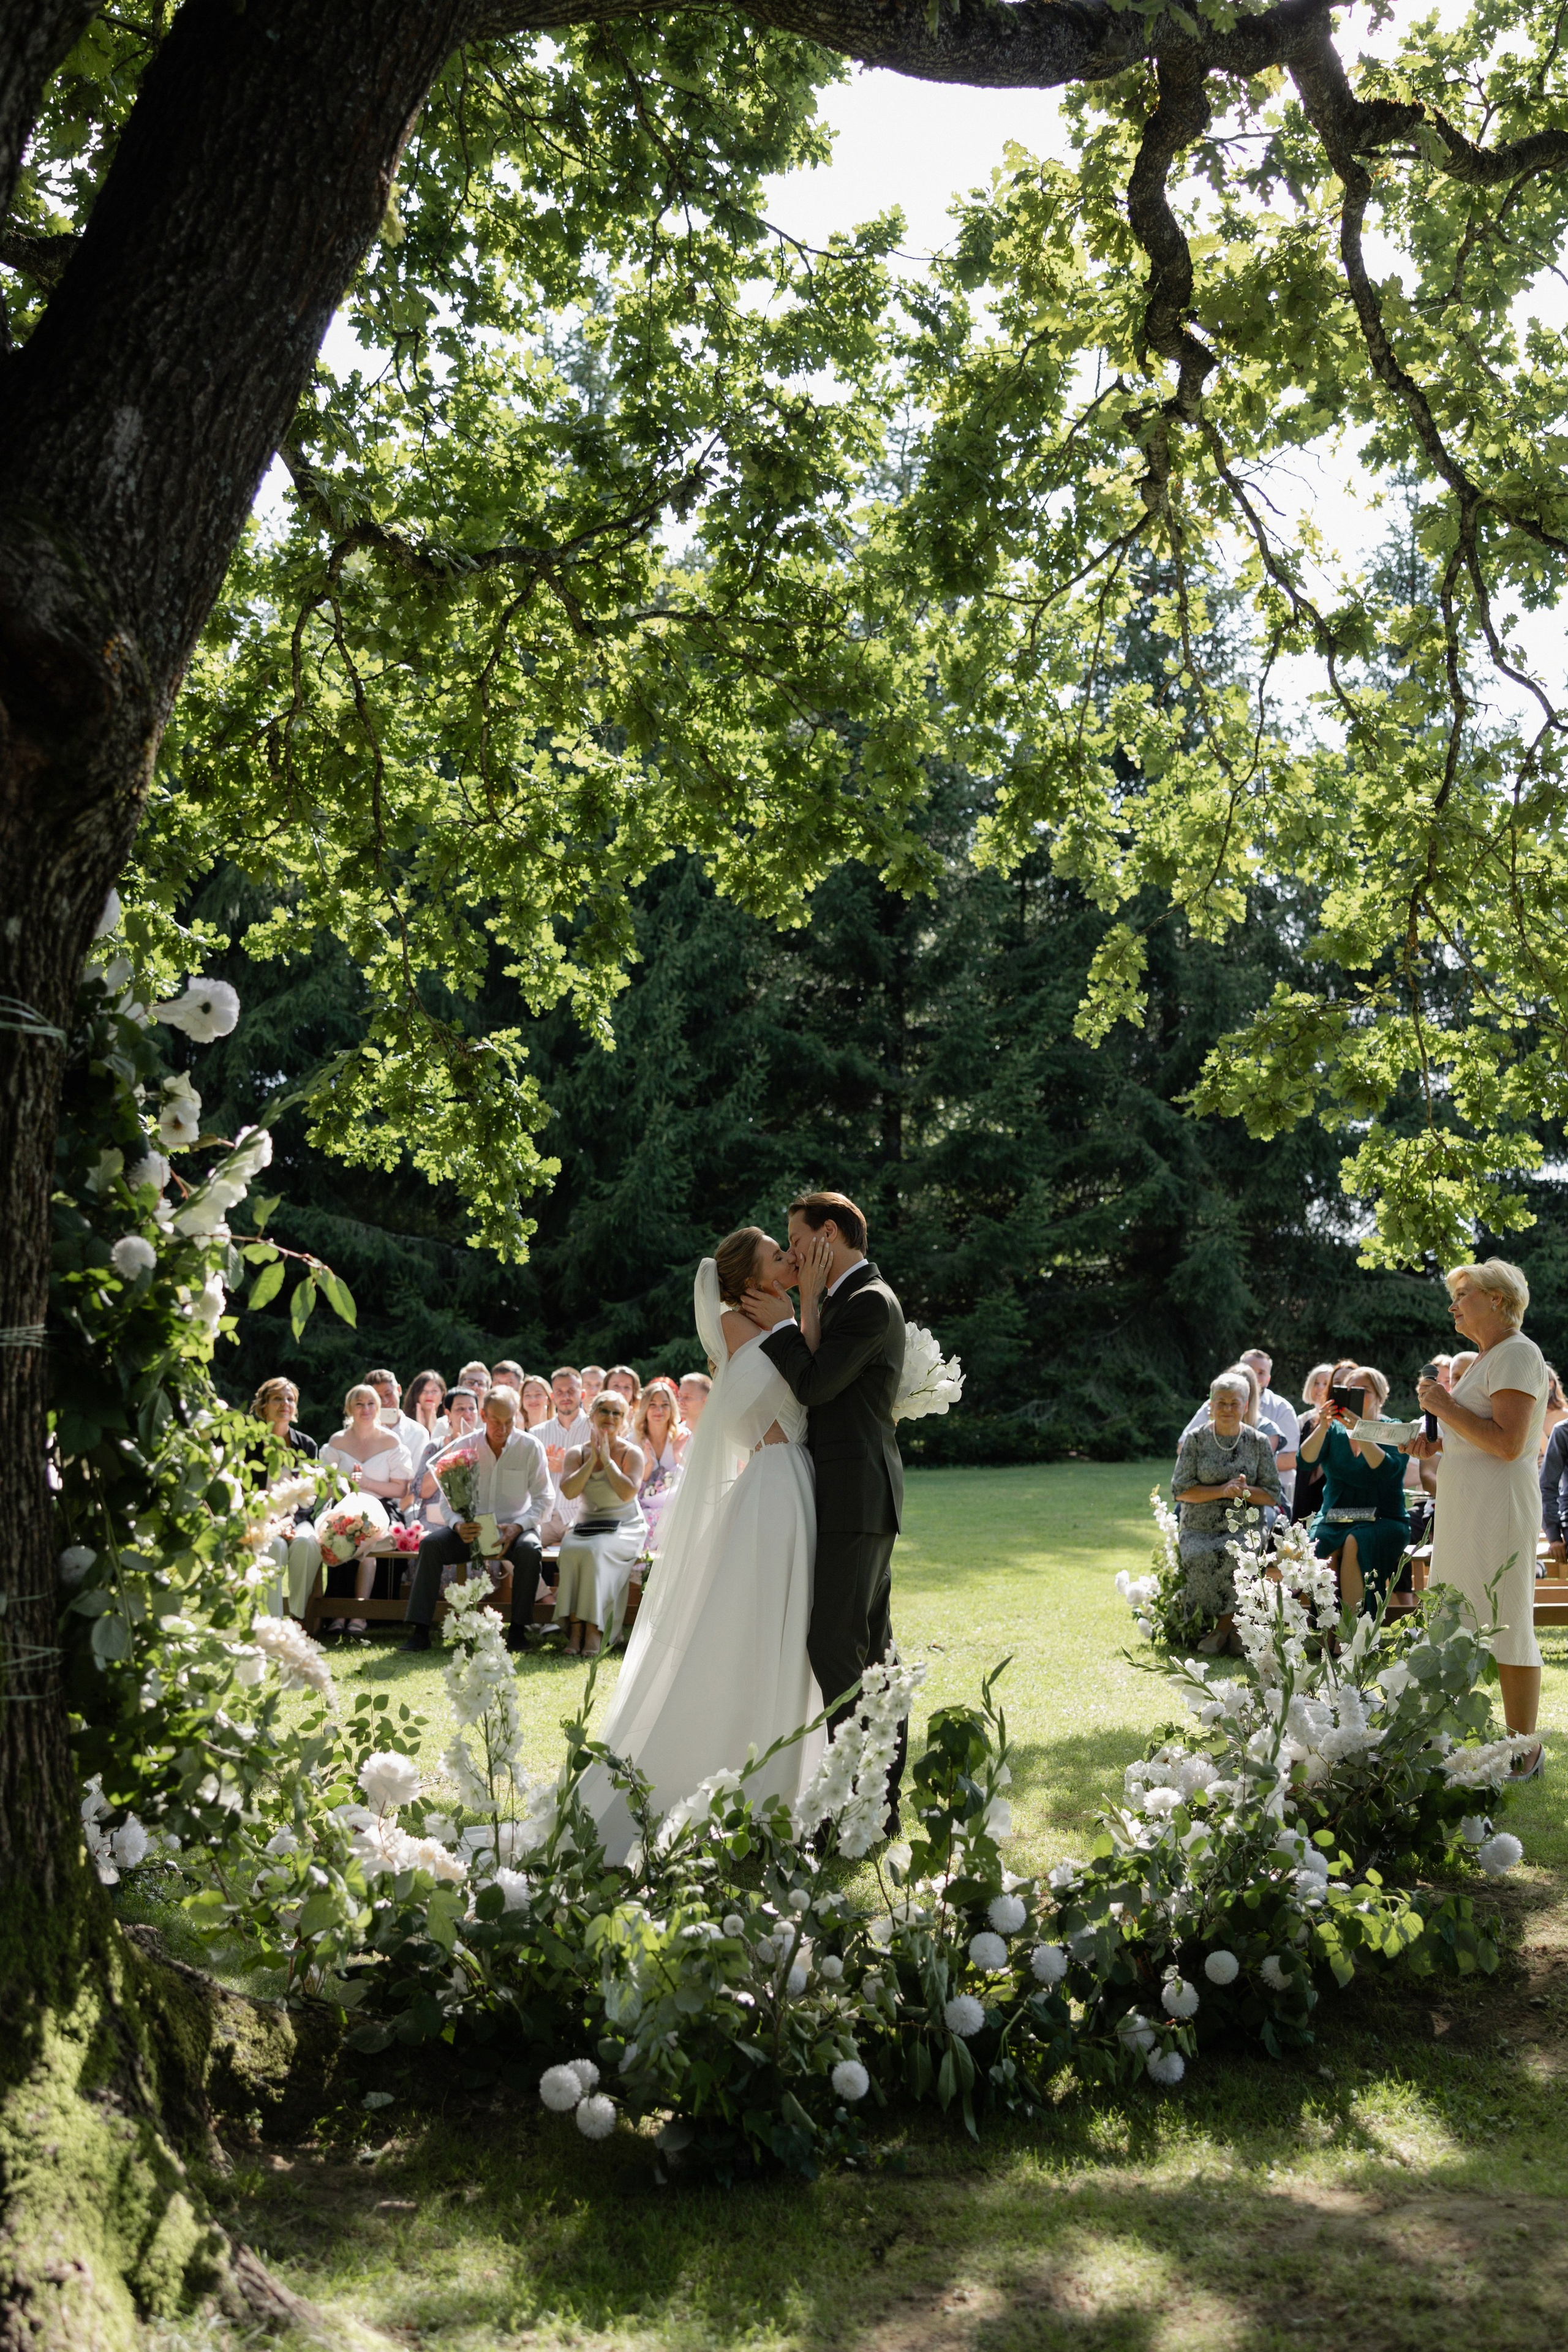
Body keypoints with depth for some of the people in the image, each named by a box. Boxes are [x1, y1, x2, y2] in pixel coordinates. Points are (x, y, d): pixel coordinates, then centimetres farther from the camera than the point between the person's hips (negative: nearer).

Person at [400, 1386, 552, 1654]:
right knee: (430, 1544, -23)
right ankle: (420, 1630, -23)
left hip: (514, 1528, -2)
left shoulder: (531, 1447, -4)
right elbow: (447, 1499, 1)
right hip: (472, 1529, 2)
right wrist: (457, 1525, -22)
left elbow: (542, 1498, -4)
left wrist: (517, 1527, -21)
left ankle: (518, 1630, -24)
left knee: (528, 1549, -35)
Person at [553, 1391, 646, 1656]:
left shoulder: (632, 1453, 1)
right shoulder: (576, 1453, 9)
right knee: (571, 1549, -31)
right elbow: (568, 1492, -7)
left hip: (624, 1527, -3)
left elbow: (628, 1493, -15)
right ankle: (576, 1628, -32)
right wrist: (593, 1460, -9)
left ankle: (594, 1630, -31)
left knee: (596, 1550, -34)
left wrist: (607, 1460, -11)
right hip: (586, 1525, 3)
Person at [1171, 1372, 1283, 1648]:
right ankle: (1234, 1624, -12)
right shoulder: (1195, 1439, 5)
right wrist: (1222, 1491, -13)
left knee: (1235, 1555, -34)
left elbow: (1272, 1495, 8)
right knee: (1200, 1557, -32)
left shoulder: (1259, 1442, 7)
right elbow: (1180, 1489, -1)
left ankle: (1224, 1626, -15)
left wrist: (1245, 1491, -13)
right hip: (1199, 1529, 0)